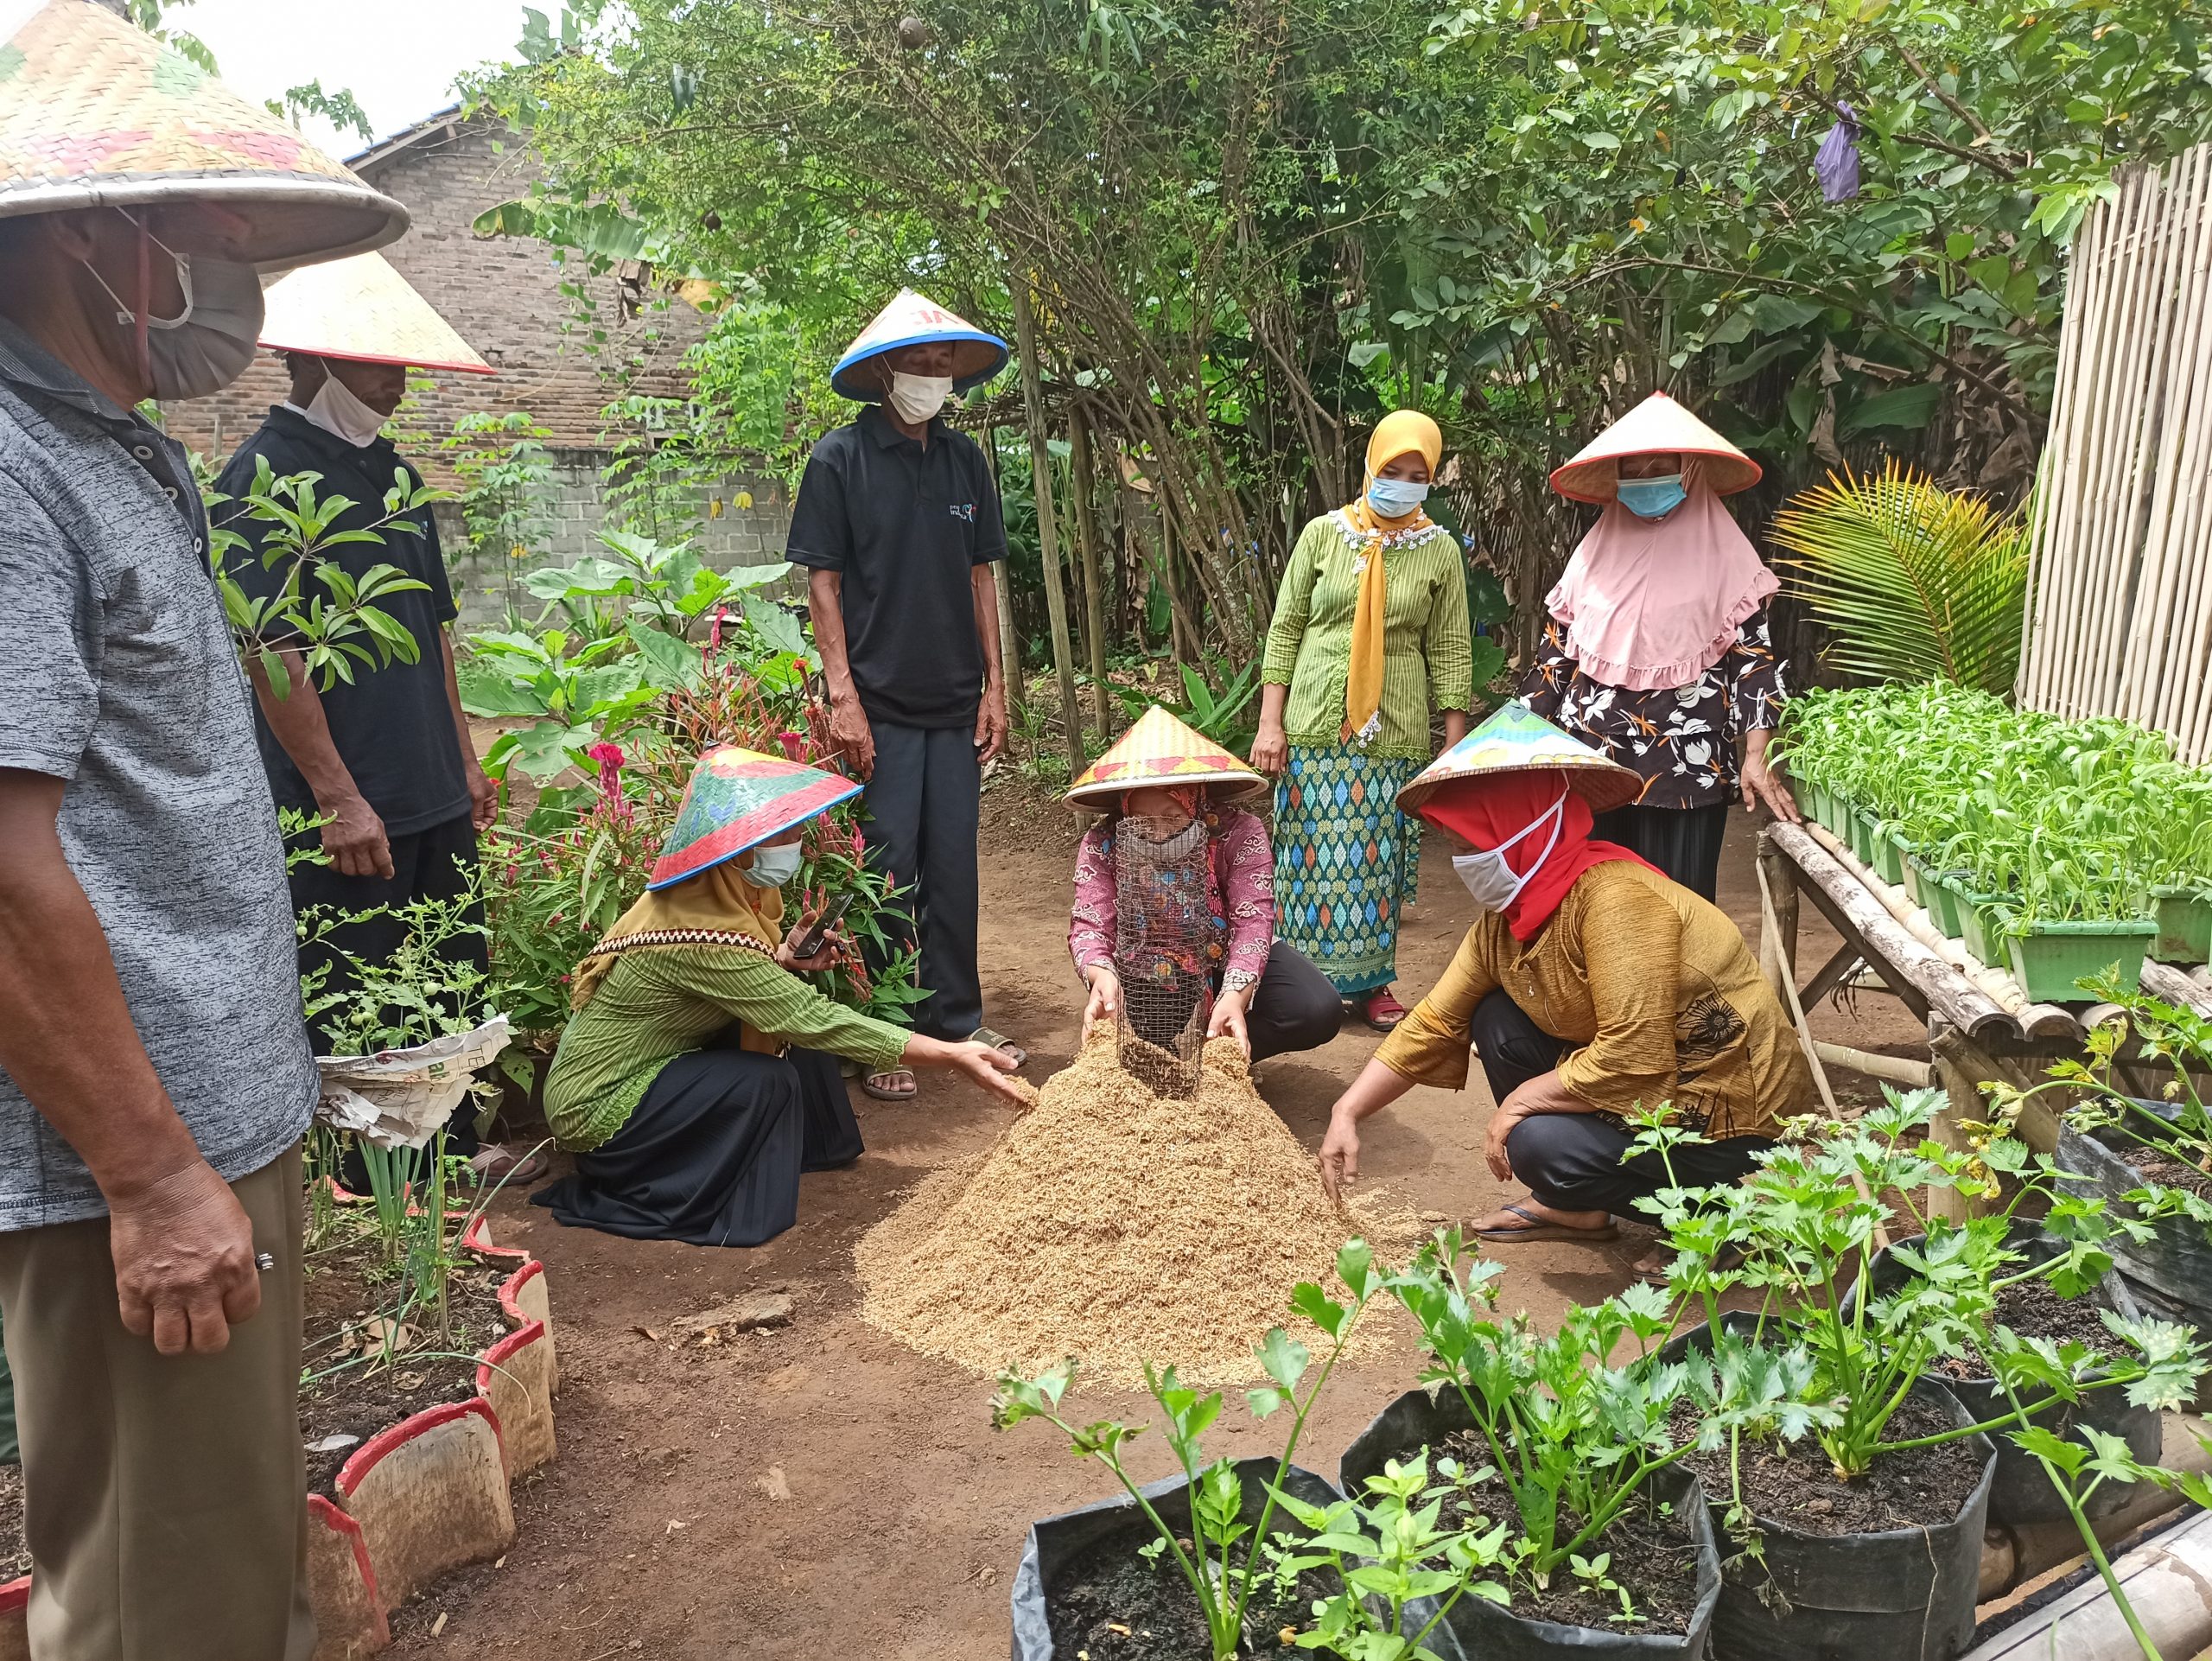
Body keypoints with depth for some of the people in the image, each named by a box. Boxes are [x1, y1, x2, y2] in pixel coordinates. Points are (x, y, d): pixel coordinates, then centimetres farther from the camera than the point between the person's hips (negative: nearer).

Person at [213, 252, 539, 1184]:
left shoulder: (392, 473, 12)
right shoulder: (264, 477, -12)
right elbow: (273, 656, -17)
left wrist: (463, 759, 17)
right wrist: (339, 799, -18)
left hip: (433, 796, 8)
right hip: (343, 810, -8)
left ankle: (453, 1141, 32)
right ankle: (372, 1170, 21)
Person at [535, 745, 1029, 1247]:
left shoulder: (710, 895, -5)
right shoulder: (703, 935, -32)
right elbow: (812, 1019, -32)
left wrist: (781, 961, -10)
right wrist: (952, 1055, -32)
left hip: (644, 1067, 9)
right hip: (595, 1108, -8)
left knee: (792, 1031, -1)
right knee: (766, 1081, -25)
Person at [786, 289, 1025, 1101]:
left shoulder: (965, 460, 10)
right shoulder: (840, 458, -4)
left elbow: (980, 576, 13)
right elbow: (822, 583, -6)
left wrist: (994, 685, 7)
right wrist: (843, 695, -13)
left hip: (956, 706, 5)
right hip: (879, 707, -4)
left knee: (953, 868, 10)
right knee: (885, 874, 0)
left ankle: (956, 1021, 23)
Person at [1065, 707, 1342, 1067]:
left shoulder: (1239, 834, -25)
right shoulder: (1102, 846, -21)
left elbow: (1253, 920, -33)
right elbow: (1090, 925, -29)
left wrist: (1236, 994, -52)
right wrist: (1102, 975, -54)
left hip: (1229, 963, 0)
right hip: (1146, 971, 0)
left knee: (1320, 1012, -23)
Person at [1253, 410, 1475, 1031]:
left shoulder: (1440, 551, 4)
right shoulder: (1323, 534, 2)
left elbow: (1449, 651, 6)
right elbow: (1285, 629, 2)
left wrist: (1455, 747, 2)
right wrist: (1270, 722, -4)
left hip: (1395, 730, 1)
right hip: (1315, 723, -1)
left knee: (1378, 859, 5)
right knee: (1312, 854, 0)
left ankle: (1369, 982, 17)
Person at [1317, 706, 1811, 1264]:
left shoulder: (1616, 899, -28)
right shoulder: (1506, 917, 1)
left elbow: (1631, 1060, -33)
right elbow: (1434, 1022, 2)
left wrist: (1520, 1100, -19)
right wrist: (1347, 1112, -5)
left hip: (1737, 1110, -9)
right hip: (1656, 1082, 9)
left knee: (1541, 1143, -25)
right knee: (1498, 1023, -1)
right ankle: (1579, 1209, 10)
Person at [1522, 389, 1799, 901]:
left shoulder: (1723, 555, 1)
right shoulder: (1596, 551, 10)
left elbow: (1754, 658, -3)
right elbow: (1555, 653, 12)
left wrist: (1756, 758, -13)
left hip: (1686, 768, -3)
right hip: (1591, 764, 3)